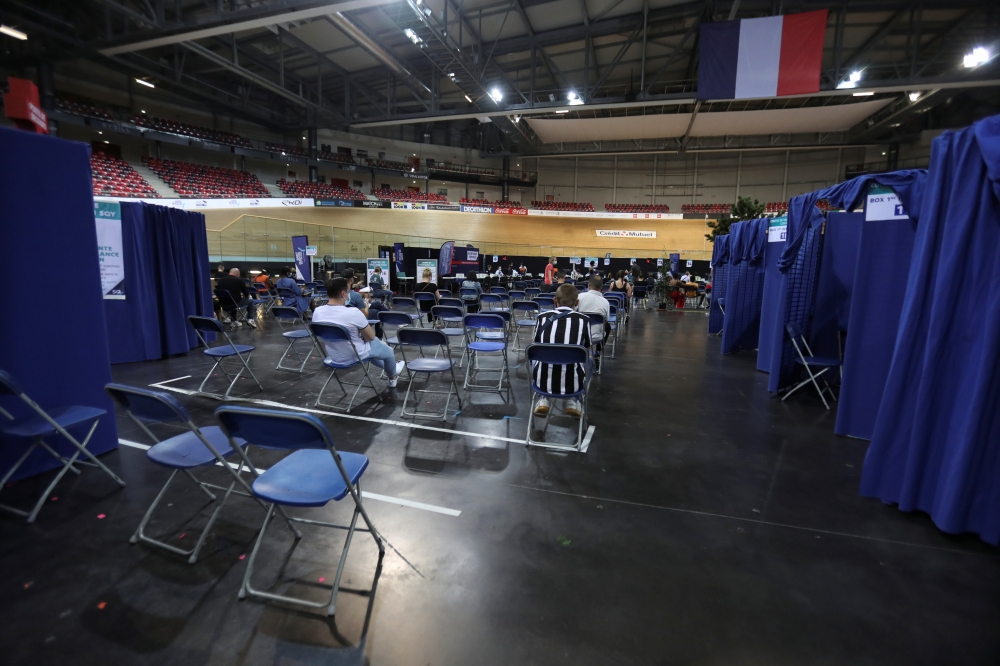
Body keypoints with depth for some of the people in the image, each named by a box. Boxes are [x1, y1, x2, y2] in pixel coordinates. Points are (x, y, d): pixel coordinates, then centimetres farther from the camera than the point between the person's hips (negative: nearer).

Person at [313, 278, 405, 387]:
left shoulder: (317, 312, -12)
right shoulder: (353, 312, -30)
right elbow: (371, 337, -16)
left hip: (334, 357, 6)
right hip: (355, 357, -6)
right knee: (388, 350, 23)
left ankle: (390, 368, 55)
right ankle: (392, 377, 49)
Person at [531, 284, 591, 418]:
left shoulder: (543, 317, -1)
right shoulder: (584, 320, -5)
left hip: (543, 381, 1)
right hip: (572, 383, -1)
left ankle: (543, 400, 18)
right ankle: (572, 402, 18)